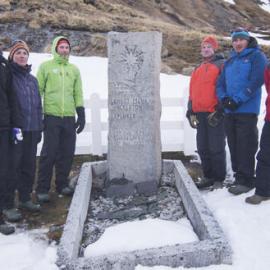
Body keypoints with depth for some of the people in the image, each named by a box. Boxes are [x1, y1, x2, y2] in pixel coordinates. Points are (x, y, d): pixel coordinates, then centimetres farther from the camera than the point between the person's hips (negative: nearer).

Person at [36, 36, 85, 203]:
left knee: (67, 153, 7)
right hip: (51, 117, -4)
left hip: (69, 118, 4)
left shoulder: (74, 69, 16)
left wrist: (82, 115, 8)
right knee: (49, 153, -5)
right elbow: (38, 90, 1)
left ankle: (62, 184, 21)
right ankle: (43, 189, 4)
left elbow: (78, 94, 15)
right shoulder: (46, 66, 4)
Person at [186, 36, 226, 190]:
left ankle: (219, 179, 8)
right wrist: (191, 112, 13)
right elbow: (193, 92, 21)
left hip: (216, 114, -7)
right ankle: (208, 176, 22)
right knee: (203, 148, 10)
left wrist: (219, 111, -15)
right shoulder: (199, 69, 21)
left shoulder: (222, 65, 0)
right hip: (200, 114, 7)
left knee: (216, 148, -3)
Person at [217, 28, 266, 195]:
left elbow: (256, 81, -13)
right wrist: (224, 98, -6)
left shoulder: (256, 56, 0)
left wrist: (237, 100, -18)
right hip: (230, 111, 6)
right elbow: (221, 83, 15)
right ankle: (239, 176, 20)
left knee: (246, 147, -6)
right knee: (234, 146, 10)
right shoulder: (230, 61, 19)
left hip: (247, 110, -6)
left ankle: (246, 180, 1)